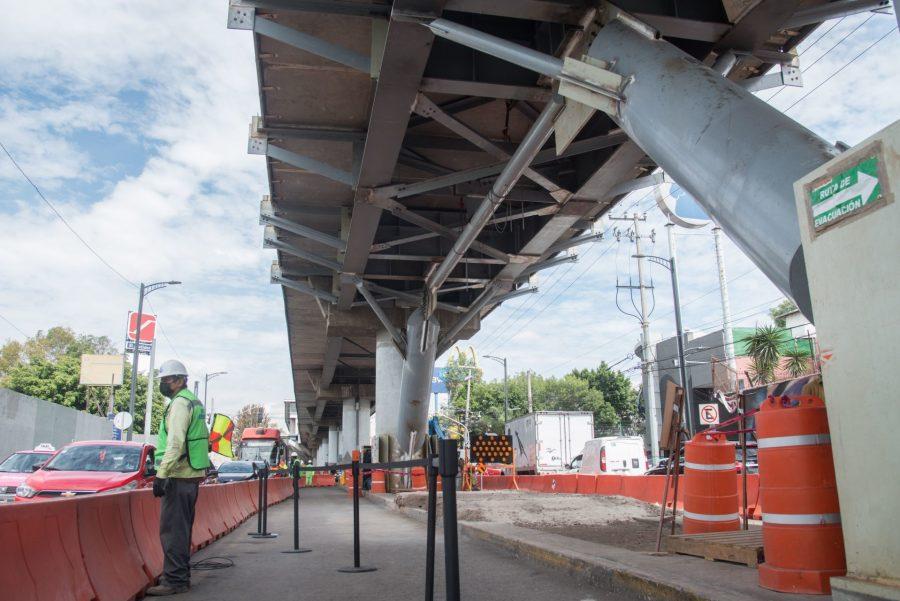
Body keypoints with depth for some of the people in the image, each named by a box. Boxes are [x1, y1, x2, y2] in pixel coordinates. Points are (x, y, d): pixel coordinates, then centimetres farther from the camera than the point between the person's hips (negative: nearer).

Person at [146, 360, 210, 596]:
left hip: (179, 476, -10)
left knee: (172, 529, -7)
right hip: (193, 474, 10)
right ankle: (181, 576, 24)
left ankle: (174, 580, -5)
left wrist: (161, 474, -24)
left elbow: (175, 443, -22)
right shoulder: (194, 402, 19)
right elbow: (203, 437, 23)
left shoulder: (180, 403, -12)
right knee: (182, 529, 16)